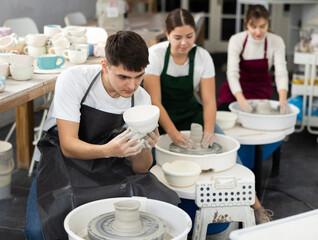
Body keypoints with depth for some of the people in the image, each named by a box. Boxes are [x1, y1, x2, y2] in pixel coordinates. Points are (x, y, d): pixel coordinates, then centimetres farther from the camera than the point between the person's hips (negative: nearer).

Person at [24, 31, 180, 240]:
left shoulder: (141, 98, -9)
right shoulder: (72, 80, -22)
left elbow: (140, 169, -8)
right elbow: (68, 146, -24)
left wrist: (144, 147, -32)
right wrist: (109, 150, -44)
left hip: (107, 163, 3)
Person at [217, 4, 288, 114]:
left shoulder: (276, 42, -16)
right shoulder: (236, 40, -21)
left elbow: (281, 72, -23)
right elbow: (232, 73, -29)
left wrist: (282, 99, -43)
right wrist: (241, 99, -47)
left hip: (261, 88, 0)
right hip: (238, 85, 0)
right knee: (224, 108, -27)